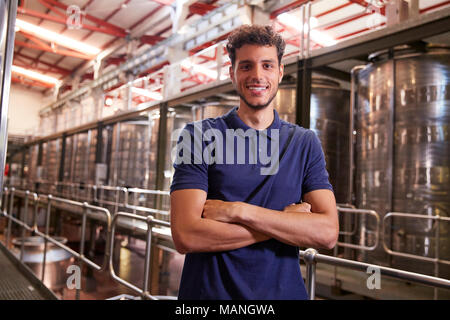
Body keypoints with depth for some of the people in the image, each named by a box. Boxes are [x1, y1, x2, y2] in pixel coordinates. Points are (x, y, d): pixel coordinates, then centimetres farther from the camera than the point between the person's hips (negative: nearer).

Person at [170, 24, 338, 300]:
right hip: (210, 290, -1)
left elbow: (327, 233, -11)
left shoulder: (305, 143, -1)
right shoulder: (199, 136, -8)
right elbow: (186, 236, -18)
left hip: (284, 290, 2)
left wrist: (238, 211, -20)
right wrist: (286, 222, -15)